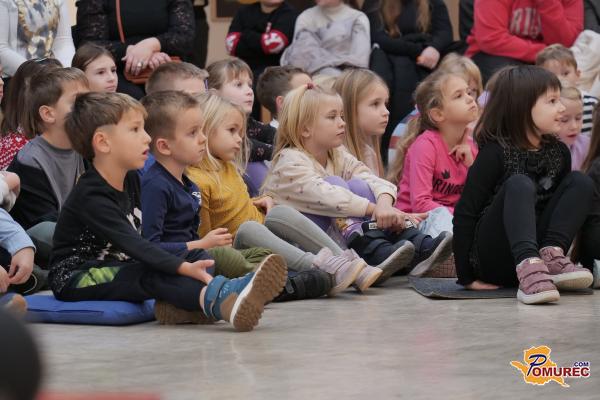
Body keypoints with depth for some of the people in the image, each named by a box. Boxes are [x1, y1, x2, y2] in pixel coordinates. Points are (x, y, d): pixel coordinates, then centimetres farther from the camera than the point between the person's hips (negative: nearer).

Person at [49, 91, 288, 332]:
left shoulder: (131, 180, 9)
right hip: (75, 279, -9)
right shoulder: (91, 196, -22)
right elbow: (131, 243, -34)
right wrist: (183, 268, -45)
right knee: (150, 275, -34)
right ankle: (218, 302, -57)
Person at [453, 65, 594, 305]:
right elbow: (465, 213, -14)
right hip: (492, 262, -5)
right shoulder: (496, 153, -12)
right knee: (519, 185, -30)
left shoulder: (559, 152, 4)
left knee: (580, 182, -8)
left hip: (535, 247, 5)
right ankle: (528, 268, -51)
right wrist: (466, 278, -18)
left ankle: (551, 257, -24)